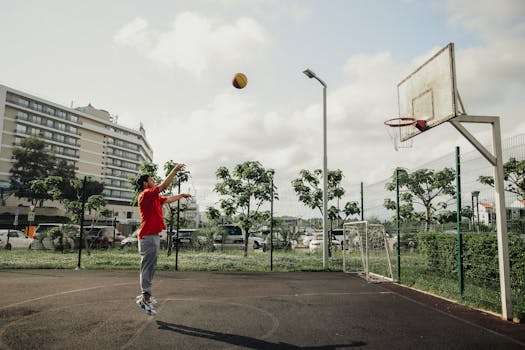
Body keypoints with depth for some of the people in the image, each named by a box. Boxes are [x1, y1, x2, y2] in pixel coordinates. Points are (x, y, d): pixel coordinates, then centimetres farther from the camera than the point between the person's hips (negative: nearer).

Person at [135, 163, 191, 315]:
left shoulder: (154, 198, 18)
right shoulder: (145, 194, -10)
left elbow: (168, 199, 34)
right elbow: (164, 185, -16)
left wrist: (181, 195, 36)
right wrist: (175, 169, -12)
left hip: (154, 236, 10)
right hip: (148, 236, -10)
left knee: (151, 267, 13)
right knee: (147, 267, -9)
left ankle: (145, 295, 20)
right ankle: (145, 296, -7)